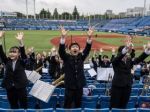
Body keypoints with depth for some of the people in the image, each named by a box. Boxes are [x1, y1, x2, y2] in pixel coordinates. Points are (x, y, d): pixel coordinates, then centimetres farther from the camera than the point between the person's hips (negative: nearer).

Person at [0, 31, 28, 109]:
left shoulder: (21, 62, -3)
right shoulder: (7, 61, 4)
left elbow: (23, 53, -20)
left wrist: (20, 41, -36)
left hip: (20, 87, -3)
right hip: (9, 87, 3)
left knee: (23, 106, 4)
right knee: (13, 106, 14)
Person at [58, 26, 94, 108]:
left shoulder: (81, 57, 3)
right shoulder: (66, 57, -4)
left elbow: (87, 49, -9)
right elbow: (61, 50, -20)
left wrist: (89, 37, -26)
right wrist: (63, 37, -36)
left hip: (79, 85, 3)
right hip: (69, 85, -3)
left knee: (78, 104, 15)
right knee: (68, 105, 3)